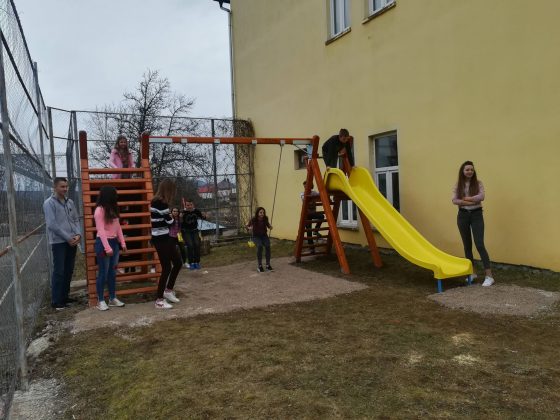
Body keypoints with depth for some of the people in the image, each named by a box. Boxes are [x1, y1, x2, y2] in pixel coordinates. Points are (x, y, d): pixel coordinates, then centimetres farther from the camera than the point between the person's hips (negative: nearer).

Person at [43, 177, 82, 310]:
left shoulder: (70, 202, 11)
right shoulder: (49, 203, -7)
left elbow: (76, 220, 13)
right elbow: (52, 224, -13)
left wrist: (78, 234, -5)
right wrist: (68, 238, -14)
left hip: (72, 242, 6)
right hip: (58, 242, -6)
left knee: (69, 271, 12)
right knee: (59, 272, -4)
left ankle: (65, 296, 23)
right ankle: (56, 301, 4)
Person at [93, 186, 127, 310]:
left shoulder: (113, 209, 11)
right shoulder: (99, 210, -12)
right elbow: (101, 230, -17)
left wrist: (122, 242, 8)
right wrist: (107, 248, -21)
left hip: (114, 242, 8)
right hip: (103, 243, -7)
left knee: (113, 272, 12)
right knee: (103, 272, 0)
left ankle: (112, 298, 20)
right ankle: (100, 300, 10)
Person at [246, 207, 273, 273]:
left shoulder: (265, 218, -8)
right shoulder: (253, 219, -16)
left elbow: (268, 225, 11)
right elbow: (247, 226, -2)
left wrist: (270, 227, -11)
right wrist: (250, 228, -23)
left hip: (264, 235, 2)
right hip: (256, 236, -2)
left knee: (267, 246, -30)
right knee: (260, 246, -35)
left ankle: (268, 265, -20)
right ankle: (259, 266, -22)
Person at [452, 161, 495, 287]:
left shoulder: (478, 183, 0)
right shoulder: (458, 185, 4)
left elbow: (481, 197, -16)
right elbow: (454, 200, -8)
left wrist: (467, 198, -11)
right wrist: (471, 201, -16)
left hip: (476, 215, -3)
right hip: (463, 215, 3)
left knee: (479, 244, -11)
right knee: (467, 245, 9)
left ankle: (489, 276, -9)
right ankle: (472, 272, 22)